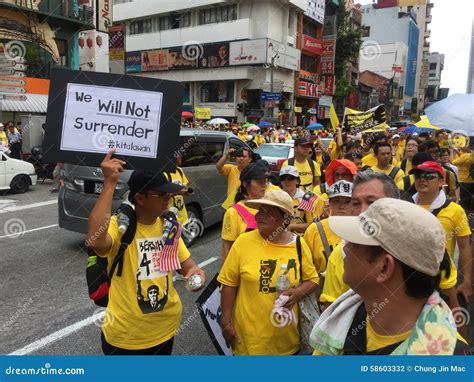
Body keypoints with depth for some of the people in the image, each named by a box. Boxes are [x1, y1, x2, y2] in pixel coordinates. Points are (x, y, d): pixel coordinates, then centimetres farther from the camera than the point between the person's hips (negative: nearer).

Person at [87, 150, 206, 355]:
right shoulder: (119, 225, -21)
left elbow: (186, 262, 5)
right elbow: (95, 240, -43)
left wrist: (194, 272, -18)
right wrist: (110, 183, -40)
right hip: (124, 336, -5)